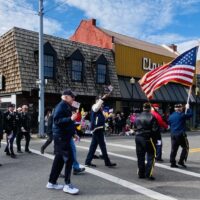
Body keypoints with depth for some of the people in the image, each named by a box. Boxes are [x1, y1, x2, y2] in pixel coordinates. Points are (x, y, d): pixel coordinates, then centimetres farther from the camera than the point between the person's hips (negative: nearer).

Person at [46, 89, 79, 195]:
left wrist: (73, 133, 20)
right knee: (69, 159, -8)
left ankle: (51, 183, 24)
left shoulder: (66, 106, 16)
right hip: (61, 137, -10)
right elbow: (57, 120, -24)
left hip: (63, 136, 10)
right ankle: (67, 185, 0)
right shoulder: (61, 106, -13)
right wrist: (70, 119, -32)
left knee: (59, 160, 14)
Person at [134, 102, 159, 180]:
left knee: (140, 156, 12)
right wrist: (153, 137, -1)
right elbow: (154, 129, -12)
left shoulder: (138, 117, 7)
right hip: (148, 138, -5)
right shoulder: (152, 117, -9)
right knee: (151, 156, 5)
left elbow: (134, 127, 9)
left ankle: (141, 174, 19)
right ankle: (148, 173, -1)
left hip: (138, 137, 5)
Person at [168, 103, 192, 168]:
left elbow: (169, 124, 15)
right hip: (181, 134, -6)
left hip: (173, 134, 6)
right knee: (185, 147, 9)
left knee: (174, 149, 9)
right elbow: (190, 114, -3)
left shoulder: (171, 116, 8)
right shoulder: (181, 115, -11)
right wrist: (188, 108, 12)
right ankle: (181, 161, 5)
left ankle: (172, 163, 12)